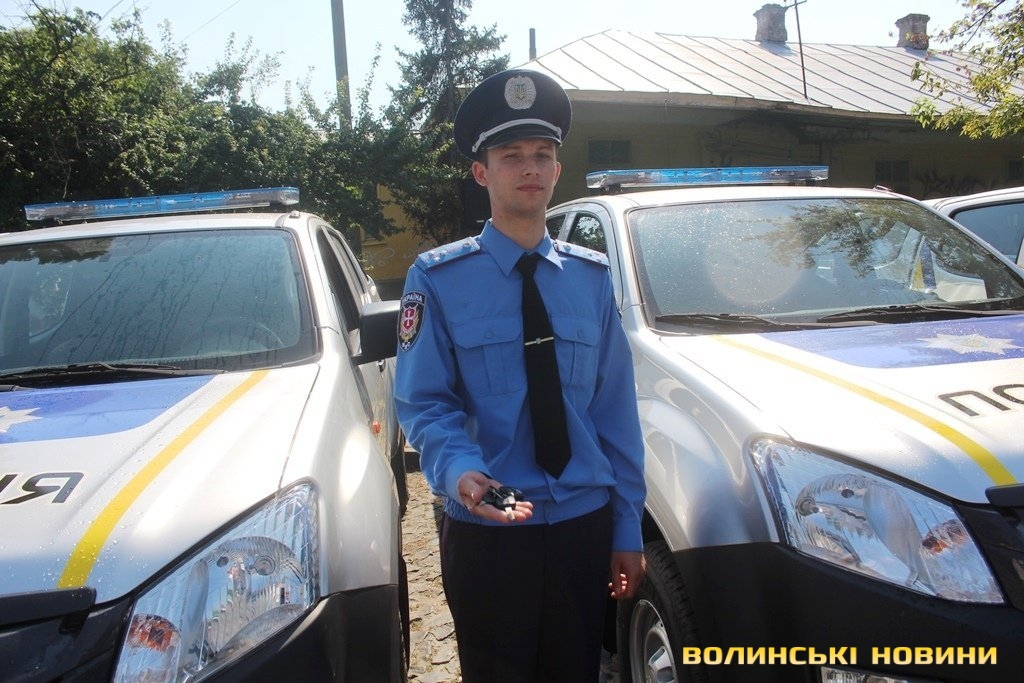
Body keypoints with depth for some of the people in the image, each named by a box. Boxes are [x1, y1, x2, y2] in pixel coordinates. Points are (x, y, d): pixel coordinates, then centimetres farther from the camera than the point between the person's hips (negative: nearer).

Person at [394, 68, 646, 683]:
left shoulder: (593, 276, 4)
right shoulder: (438, 279, -6)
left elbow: (616, 408, 3)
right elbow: (424, 403, -7)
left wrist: (627, 528, 3)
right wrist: (459, 470, -28)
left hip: (585, 527, 3)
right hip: (486, 534, -2)